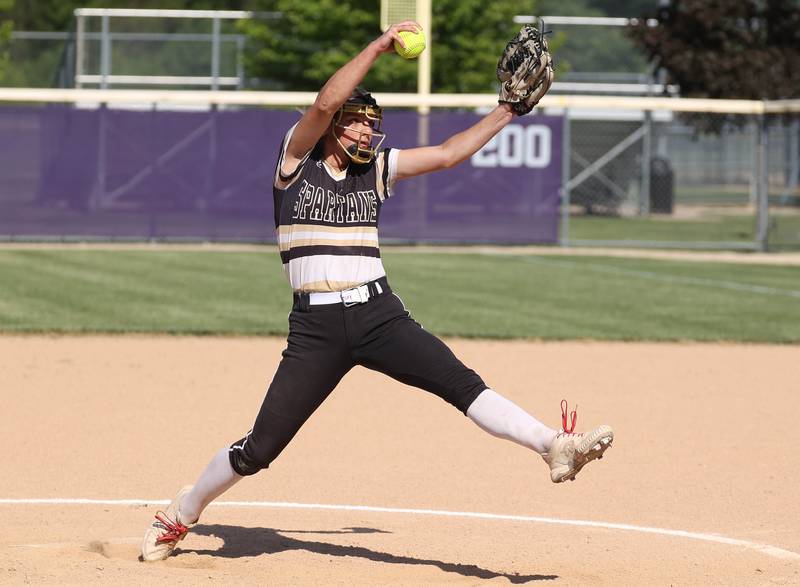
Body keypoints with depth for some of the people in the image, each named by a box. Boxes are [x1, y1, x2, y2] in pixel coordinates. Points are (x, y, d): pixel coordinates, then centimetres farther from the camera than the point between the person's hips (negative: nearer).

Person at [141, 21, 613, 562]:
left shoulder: (377, 169, 12)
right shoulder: (296, 161, 0)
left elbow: (446, 154, 11)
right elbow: (326, 103, -16)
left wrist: (505, 113, 5)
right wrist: (377, 49, -19)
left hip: (380, 316, 3)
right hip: (316, 328, -3)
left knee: (462, 384, -17)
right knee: (259, 450, -2)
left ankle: (554, 447, -28)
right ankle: (182, 514, 19)